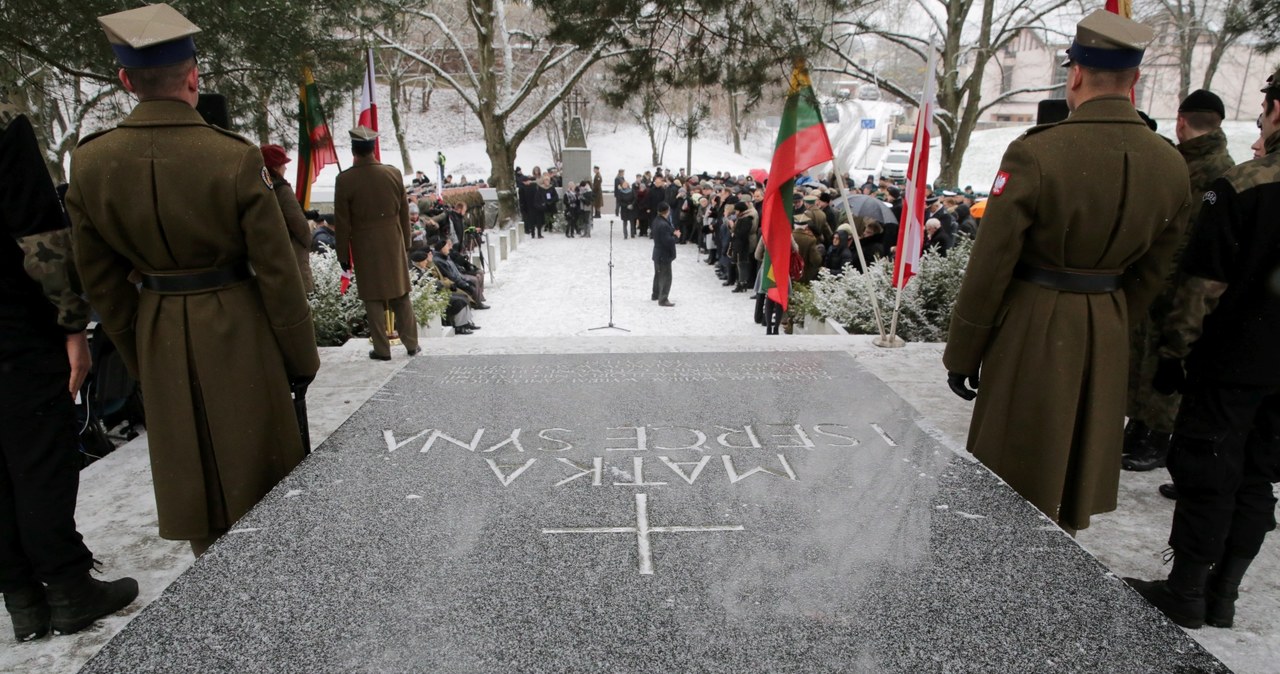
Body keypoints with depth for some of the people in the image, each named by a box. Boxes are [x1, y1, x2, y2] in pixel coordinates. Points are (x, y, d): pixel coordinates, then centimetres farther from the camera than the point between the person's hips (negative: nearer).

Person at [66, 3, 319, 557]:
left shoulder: (89, 163, -5)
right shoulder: (235, 158, -18)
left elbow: (102, 280, 3)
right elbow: (277, 272, -14)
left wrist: (136, 355, 17)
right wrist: (301, 358, -2)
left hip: (160, 334, 4)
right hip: (237, 329, -3)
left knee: (190, 468, 19)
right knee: (260, 460, 14)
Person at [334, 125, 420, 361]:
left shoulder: (344, 180, -10)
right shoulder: (393, 173, -3)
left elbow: (342, 222, -7)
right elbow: (404, 213, 4)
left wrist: (344, 255, 2)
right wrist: (406, 242, 14)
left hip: (365, 247, -2)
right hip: (393, 242, 2)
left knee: (373, 299, 6)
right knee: (401, 295, 11)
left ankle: (382, 349, 10)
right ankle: (411, 344, 15)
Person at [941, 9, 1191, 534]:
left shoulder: (1035, 154, -18)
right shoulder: (1172, 165, 1)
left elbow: (990, 267, -16)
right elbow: (1150, 274, 9)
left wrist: (961, 354, -7)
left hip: (1031, 329, -6)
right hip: (1107, 331, 6)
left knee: (1011, 474, 10)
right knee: (1077, 466, 21)